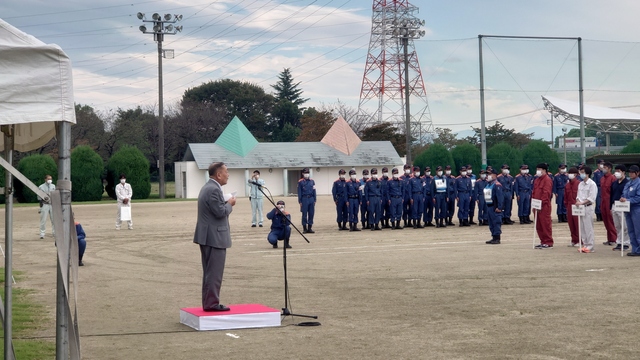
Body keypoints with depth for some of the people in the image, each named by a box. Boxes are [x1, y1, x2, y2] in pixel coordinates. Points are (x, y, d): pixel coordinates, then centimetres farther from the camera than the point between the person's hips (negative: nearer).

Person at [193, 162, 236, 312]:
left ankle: (208, 302, 20)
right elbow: (220, 212, -21)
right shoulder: (214, 189, -18)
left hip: (207, 236, 11)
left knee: (209, 272, 15)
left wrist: (227, 203, 10)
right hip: (214, 237, -11)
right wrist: (230, 204, -5)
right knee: (214, 272, -6)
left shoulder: (208, 187, 16)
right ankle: (211, 303, -3)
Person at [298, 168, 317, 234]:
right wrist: (300, 201, -3)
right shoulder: (300, 182, 0)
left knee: (311, 214, 3)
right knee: (304, 214, -1)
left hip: (311, 199, 3)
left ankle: (309, 228, 11)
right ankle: (304, 228, 6)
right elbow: (299, 192, 0)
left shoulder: (312, 181, 9)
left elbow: (314, 191, 11)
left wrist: (314, 200, 7)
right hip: (304, 199, -3)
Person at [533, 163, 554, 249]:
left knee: (545, 225, -6)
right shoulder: (537, 180, 18)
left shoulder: (547, 179, -9)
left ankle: (549, 243, -1)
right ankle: (543, 242, 18)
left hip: (544, 207, -9)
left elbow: (546, 193, -17)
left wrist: (541, 204, -19)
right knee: (539, 226, 11)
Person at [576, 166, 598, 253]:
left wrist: (582, 203, -20)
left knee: (588, 227, -7)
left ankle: (590, 246, -5)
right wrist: (578, 201, -4)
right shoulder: (580, 184, 15)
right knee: (582, 227, 8)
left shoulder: (592, 184, -8)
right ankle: (585, 245, 14)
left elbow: (591, 198, -15)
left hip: (588, 207, -8)